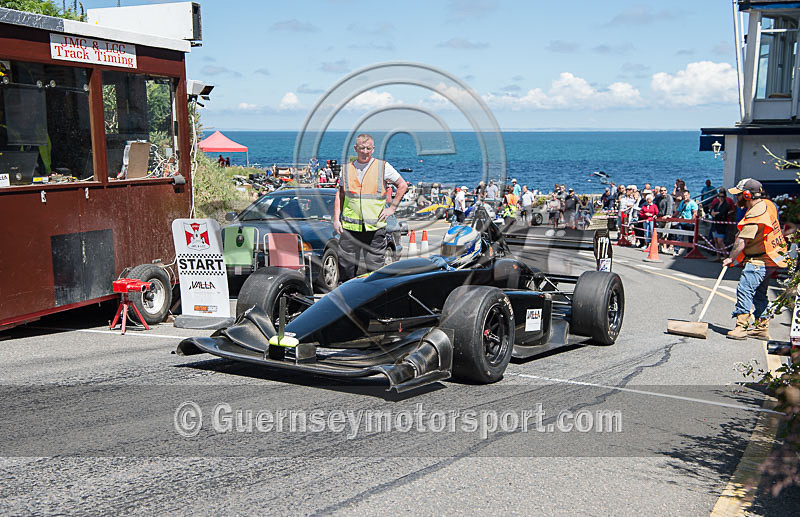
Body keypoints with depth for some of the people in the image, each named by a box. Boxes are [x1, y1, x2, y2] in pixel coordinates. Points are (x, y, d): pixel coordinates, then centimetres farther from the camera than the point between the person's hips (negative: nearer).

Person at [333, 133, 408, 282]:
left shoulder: (383, 167, 3)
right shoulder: (346, 169, 11)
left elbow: (403, 185, 9)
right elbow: (340, 195, 17)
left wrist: (392, 208, 2)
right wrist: (336, 219, 8)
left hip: (375, 226, -2)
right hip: (350, 226, 2)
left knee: (375, 266, 2)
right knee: (346, 264, 4)